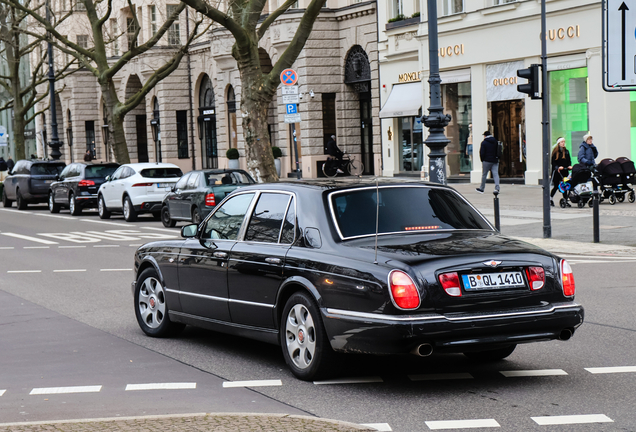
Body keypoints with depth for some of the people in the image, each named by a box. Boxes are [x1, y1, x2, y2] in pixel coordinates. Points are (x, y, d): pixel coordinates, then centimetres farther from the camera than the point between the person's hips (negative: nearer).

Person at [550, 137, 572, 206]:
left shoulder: (566, 151, 11)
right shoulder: (555, 152, -2)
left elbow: (569, 160, 12)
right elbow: (553, 162, -5)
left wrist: (569, 166, -7)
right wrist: (557, 167, -19)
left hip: (564, 171, 4)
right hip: (556, 172, -4)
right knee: (556, 186, -2)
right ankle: (550, 199, 15)